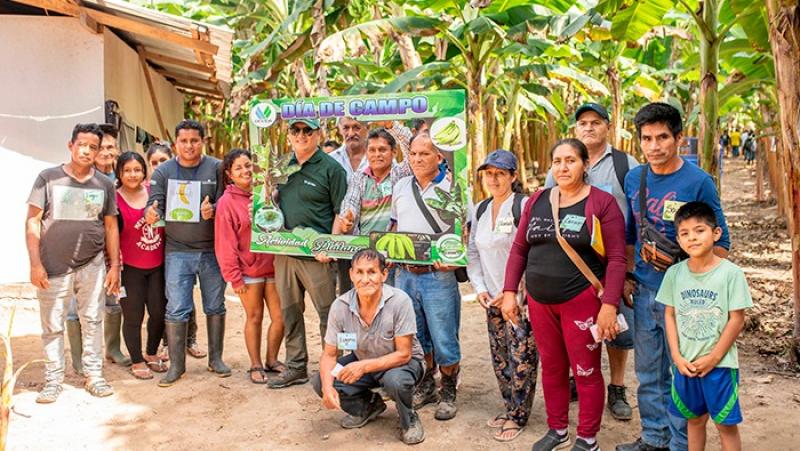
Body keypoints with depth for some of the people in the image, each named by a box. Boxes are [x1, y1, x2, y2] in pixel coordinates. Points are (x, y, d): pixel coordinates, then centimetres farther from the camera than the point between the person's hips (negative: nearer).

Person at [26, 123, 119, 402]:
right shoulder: (48, 178, 0)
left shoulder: (105, 185, 6)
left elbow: (110, 227, 9)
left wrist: (115, 266, 4)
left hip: (92, 266, 2)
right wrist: (35, 264, -9)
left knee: (92, 321, 8)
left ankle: (94, 376, 20)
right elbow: (32, 221, -2)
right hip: (53, 267, -1)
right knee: (52, 326, 6)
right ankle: (53, 380, 19)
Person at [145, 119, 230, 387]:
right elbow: (154, 204, -2)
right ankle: (176, 364, 14)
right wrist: (151, 214, -24)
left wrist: (212, 211, -24)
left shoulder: (216, 168, -1)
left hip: (212, 250, 0)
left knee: (215, 306, 11)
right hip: (177, 251, 0)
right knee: (176, 309, 0)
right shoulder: (163, 171, 3)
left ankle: (216, 358, 26)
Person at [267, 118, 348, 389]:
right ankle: (296, 367, 26)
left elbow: (341, 213, -8)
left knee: (328, 313, 1)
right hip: (284, 252, 6)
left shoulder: (330, 168, -5)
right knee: (289, 312, 13)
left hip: (316, 255, -6)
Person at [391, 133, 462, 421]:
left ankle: (448, 393, 20)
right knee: (414, 337, 16)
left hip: (438, 275, -5)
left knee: (444, 340, 1)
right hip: (404, 273, 5)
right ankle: (425, 386, 33)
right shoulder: (401, 187, 11)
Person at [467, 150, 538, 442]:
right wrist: (480, 288, 3)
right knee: (500, 359, 14)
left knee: (521, 360, 0)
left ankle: (517, 416, 15)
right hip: (493, 299, 7)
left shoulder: (524, 206, -11)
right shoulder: (480, 210, 10)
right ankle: (510, 407, 30)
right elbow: (473, 252, 16)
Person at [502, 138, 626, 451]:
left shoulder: (602, 202, -7)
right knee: (551, 368, 16)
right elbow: (519, 249, 10)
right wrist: (509, 292, 4)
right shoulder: (537, 201, 7)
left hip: (582, 301, -5)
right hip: (539, 301, 5)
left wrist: (609, 304, -17)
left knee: (585, 372, 6)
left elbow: (616, 259, -10)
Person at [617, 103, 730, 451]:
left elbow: (720, 246, -8)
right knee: (648, 371, 16)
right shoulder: (633, 178, 4)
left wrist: (679, 261, -19)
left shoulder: (698, 181, -11)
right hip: (643, 291, 5)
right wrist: (628, 276, 12)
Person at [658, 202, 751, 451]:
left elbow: (737, 320, -9)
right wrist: (677, 356, -4)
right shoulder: (674, 273, -1)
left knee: (726, 423, 7)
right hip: (685, 364, 3)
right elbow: (670, 315, 4)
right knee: (694, 419, 17)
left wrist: (713, 358, -11)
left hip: (720, 364, -3)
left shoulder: (731, 273, -11)